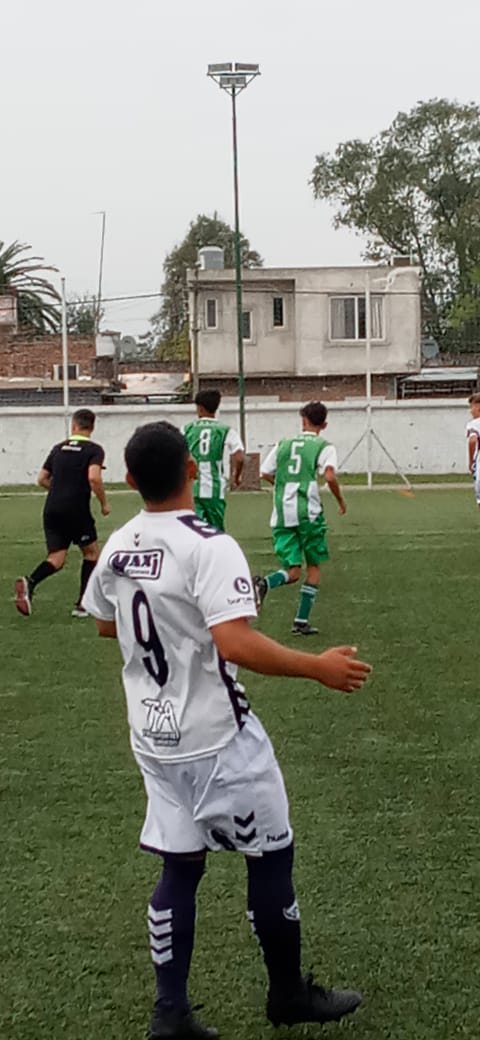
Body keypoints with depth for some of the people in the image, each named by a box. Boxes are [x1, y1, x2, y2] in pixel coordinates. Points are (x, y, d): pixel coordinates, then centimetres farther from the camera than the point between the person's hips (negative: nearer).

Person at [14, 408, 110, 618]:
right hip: (77, 510, -4)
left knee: (56, 559, 6)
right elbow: (94, 477, -19)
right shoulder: (94, 450, -2)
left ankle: (29, 583, -24)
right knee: (92, 553, 15)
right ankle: (82, 604, 11)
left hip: (52, 510, 5)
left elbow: (42, 479, 16)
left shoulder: (58, 448, 14)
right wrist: (104, 503, -6)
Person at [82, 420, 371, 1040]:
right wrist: (318, 667, -23)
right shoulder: (209, 547, -21)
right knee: (271, 855, 11)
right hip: (216, 738, -6)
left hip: (153, 737, 7)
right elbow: (236, 645, -32)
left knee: (179, 867, 14)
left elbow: (104, 624, 18)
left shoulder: (117, 548, 1)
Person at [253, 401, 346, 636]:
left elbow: (265, 474, 14)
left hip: (282, 514, 3)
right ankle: (301, 621, 9)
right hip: (308, 513, -3)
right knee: (313, 566, 14)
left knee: (292, 571, 7)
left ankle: (265, 583, -27)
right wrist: (340, 500, 1)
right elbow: (329, 476, -15)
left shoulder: (283, 443, 13)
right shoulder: (324, 447, 1)